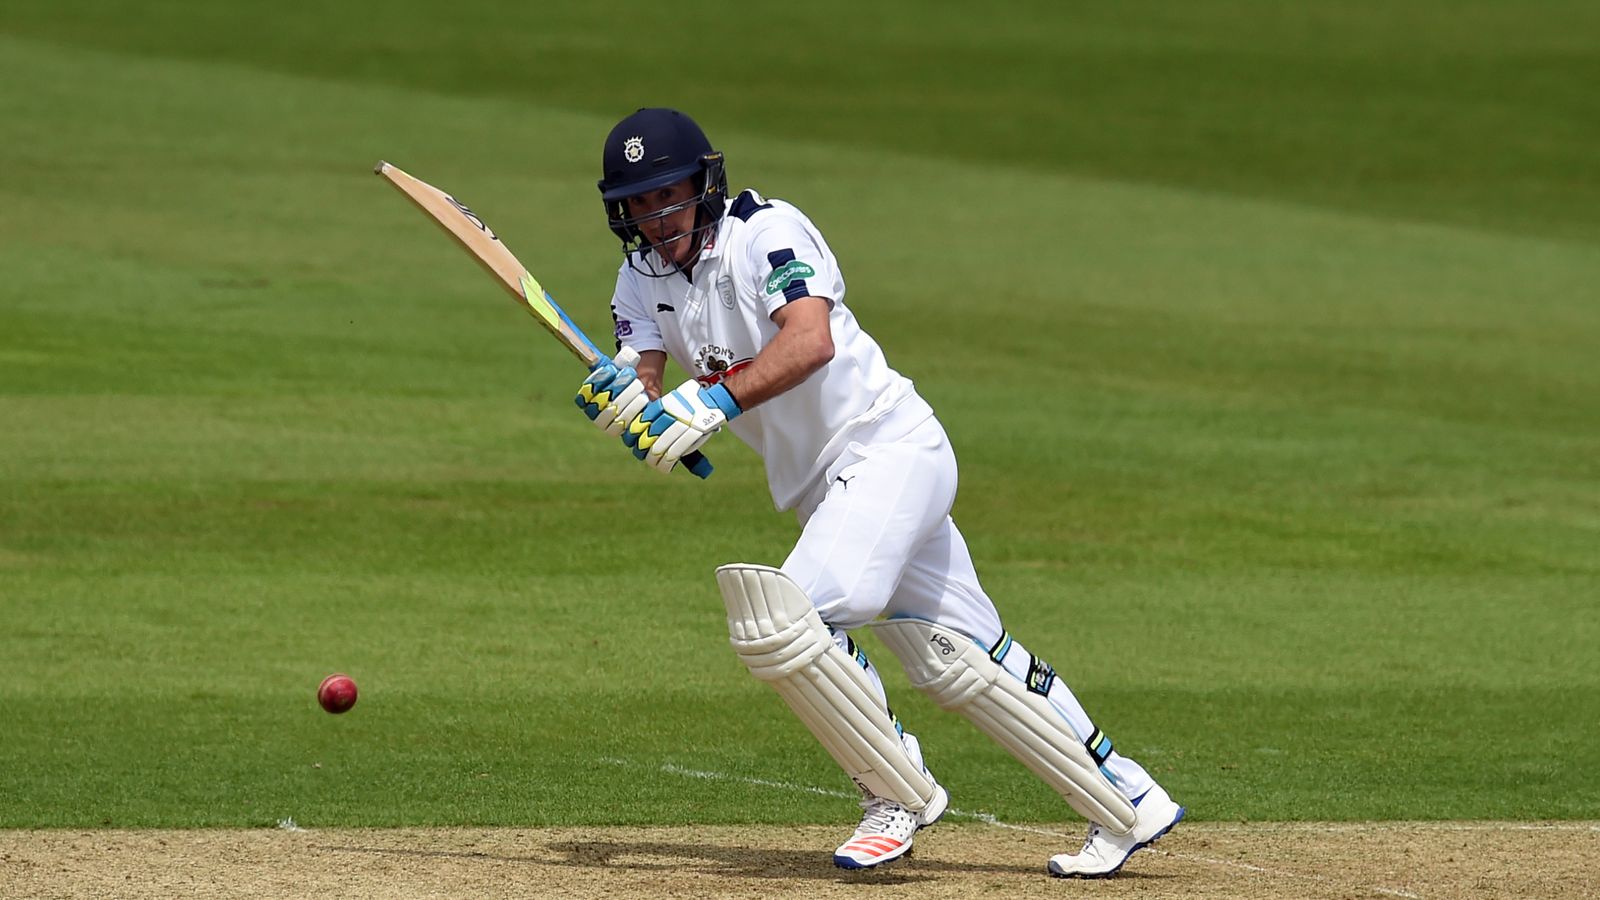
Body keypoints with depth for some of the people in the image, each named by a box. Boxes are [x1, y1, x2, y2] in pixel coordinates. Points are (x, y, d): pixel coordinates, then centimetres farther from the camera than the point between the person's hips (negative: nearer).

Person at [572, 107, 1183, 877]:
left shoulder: (767, 231, -15)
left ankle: (900, 793, -7)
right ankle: (1128, 805, 19)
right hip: (819, 487, 8)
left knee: (786, 618, -24)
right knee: (959, 661, 10)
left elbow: (810, 339, -32)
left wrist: (711, 403, -42)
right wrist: (620, 400, -31)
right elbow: (646, 390, -7)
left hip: (891, 445, -8)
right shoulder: (643, 279, 7)